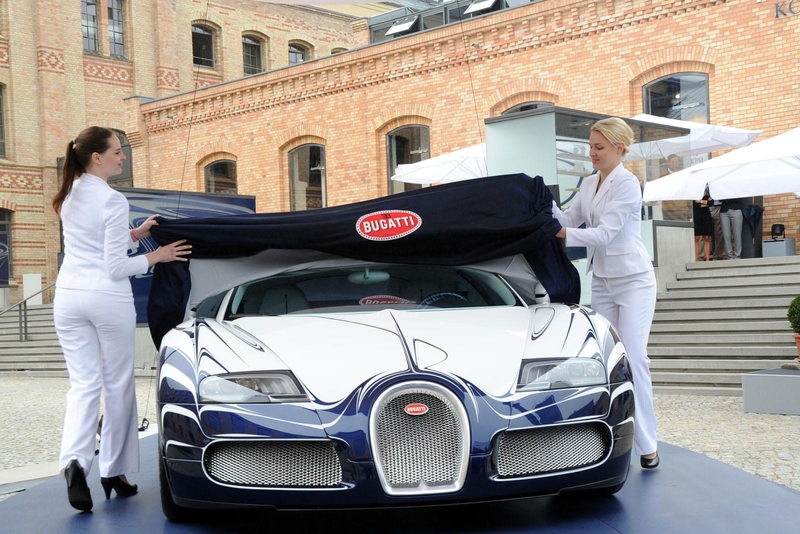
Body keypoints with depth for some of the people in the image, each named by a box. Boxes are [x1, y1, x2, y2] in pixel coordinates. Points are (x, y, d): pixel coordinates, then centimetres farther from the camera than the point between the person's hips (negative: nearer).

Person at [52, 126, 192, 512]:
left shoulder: (69, 196, 10)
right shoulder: (112, 200, -13)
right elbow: (116, 267, -12)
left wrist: (134, 234, 13)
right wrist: (155, 257, -1)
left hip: (69, 296, 6)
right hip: (108, 297, -6)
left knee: (83, 383, 5)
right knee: (117, 384, 8)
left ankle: (74, 460, -16)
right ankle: (114, 471, 15)